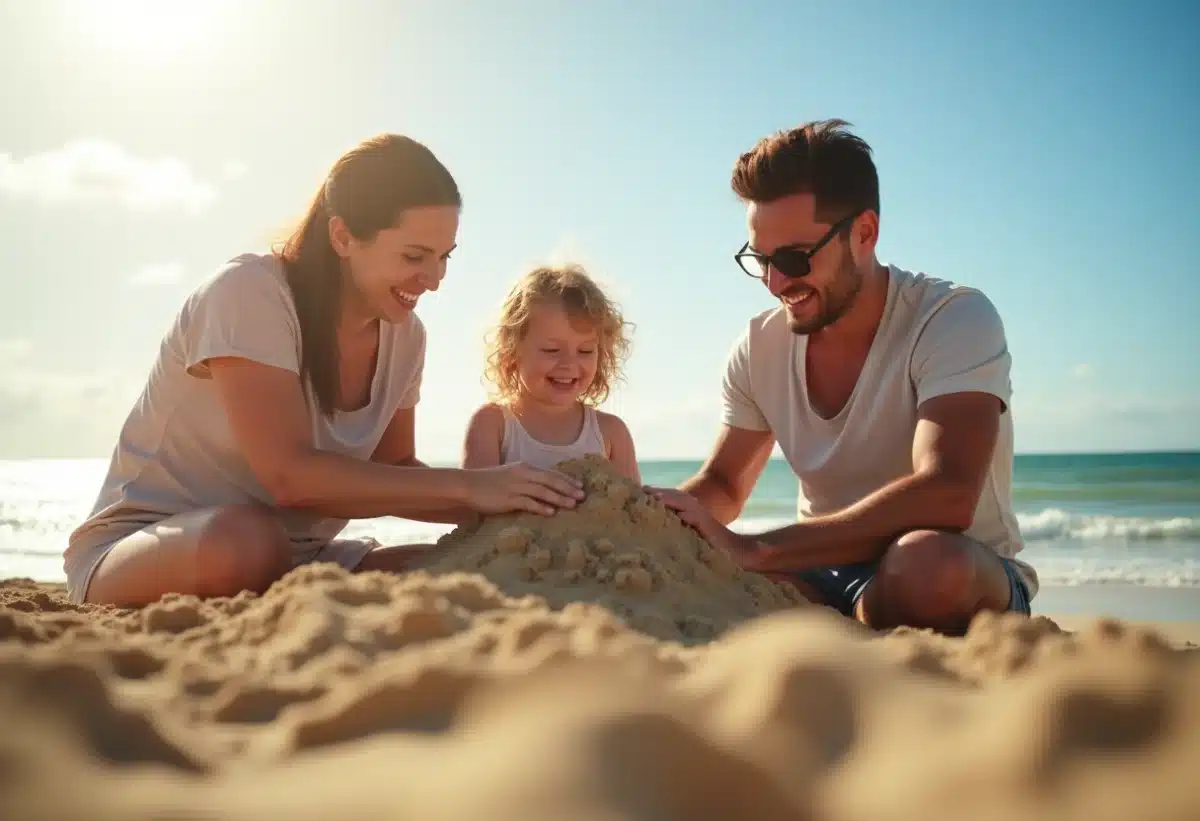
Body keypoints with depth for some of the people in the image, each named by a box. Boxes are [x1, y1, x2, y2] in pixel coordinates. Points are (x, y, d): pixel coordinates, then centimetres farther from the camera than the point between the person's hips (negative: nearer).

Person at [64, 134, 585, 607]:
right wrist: (468, 485, -30)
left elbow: (394, 472, 6)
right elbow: (292, 476, -30)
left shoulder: (403, 335, 0)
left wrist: (495, 503, -13)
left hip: (291, 560, 6)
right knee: (248, 540, -40)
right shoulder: (250, 294, -21)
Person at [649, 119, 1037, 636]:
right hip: (824, 576, 5)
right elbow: (723, 485, 11)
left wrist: (753, 549, -35)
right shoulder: (760, 348, 1)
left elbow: (946, 497, -32)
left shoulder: (956, 319, -17)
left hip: (969, 578, -5)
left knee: (926, 560, -40)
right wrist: (665, 514, -14)